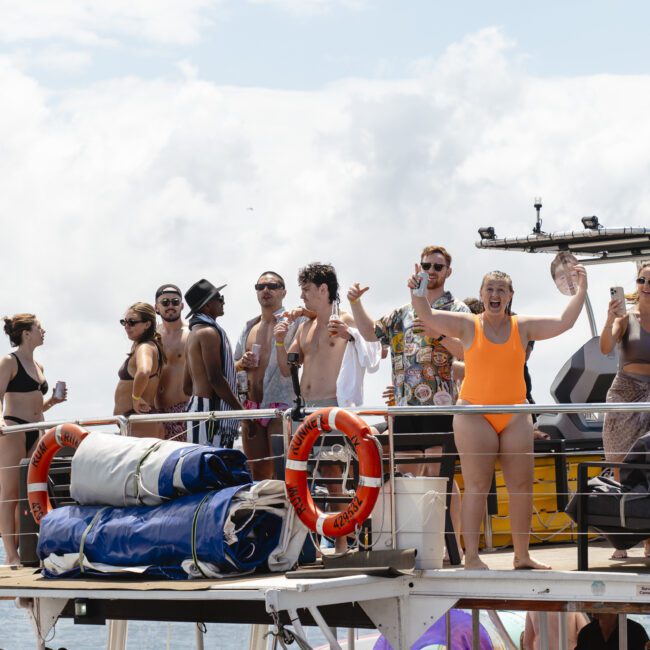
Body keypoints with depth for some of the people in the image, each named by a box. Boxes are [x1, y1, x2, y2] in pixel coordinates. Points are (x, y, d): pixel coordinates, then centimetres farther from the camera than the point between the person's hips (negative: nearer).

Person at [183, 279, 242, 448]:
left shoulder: (195, 333, 21)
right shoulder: (209, 332, -10)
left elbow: (187, 386, 23)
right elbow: (215, 378, -18)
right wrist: (240, 409, -13)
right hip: (209, 409, -10)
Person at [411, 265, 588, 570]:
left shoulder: (523, 327, 8)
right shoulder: (468, 325, 2)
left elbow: (564, 323, 5)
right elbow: (428, 315, -5)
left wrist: (581, 291, -2)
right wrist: (417, 292, -22)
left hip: (515, 416, 3)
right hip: (474, 414, -3)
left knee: (522, 486, 4)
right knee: (477, 485, -7)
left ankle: (522, 556, 14)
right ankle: (471, 556, -6)